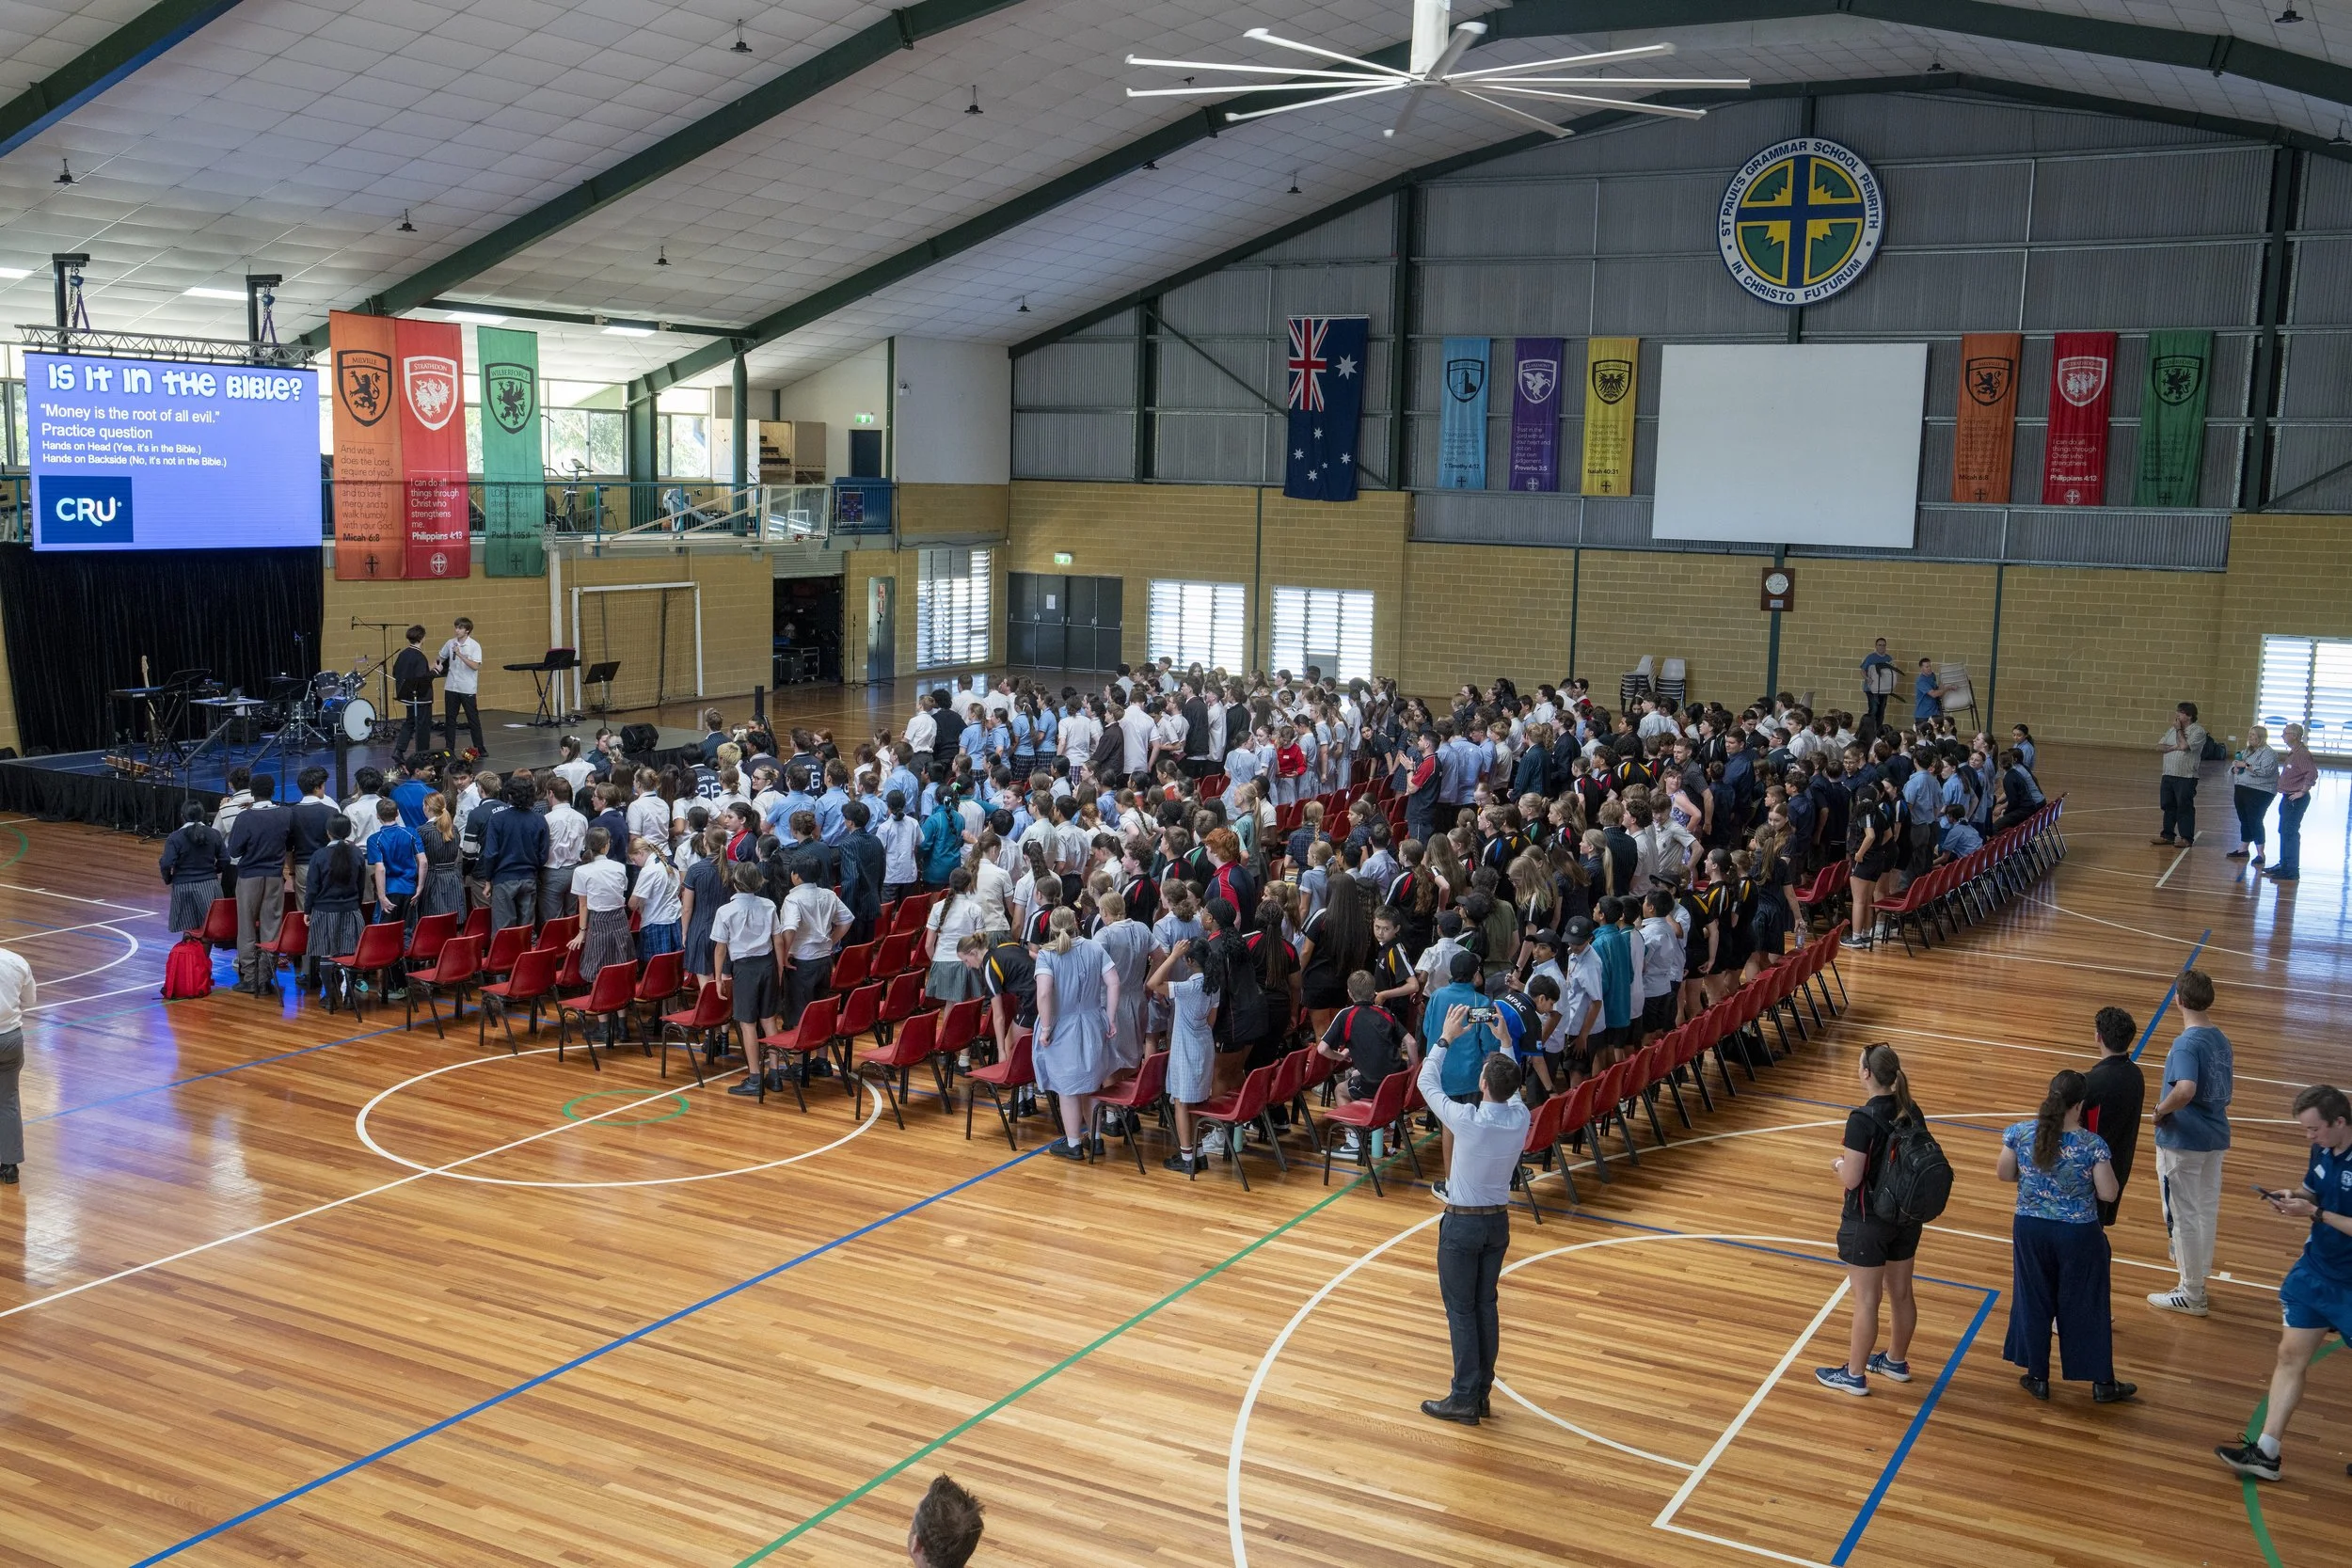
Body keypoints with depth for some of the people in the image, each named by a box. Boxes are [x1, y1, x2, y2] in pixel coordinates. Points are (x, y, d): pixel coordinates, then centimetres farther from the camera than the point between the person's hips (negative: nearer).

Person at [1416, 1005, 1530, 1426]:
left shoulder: (1466, 1119, -23)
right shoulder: (1520, 1118, -10)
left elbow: (1427, 1082, -8)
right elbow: (1510, 1082, 14)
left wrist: (1446, 1038, 2)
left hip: (1462, 1224, -5)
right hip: (1498, 1221, 5)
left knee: (1461, 1311, 3)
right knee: (1486, 1306, 14)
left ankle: (1464, 1399, 6)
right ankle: (1482, 1394, 21)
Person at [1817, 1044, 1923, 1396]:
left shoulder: (1862, 1120, -24)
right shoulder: (1912, 1112, -2)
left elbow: (1851, 1179, -22)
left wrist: (1839, 1163, 0)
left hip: (1868, 1224, -7)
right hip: (1907, 1217, 7)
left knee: (1866, 1301, 4)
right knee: (1901, 1294, 20)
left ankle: (1855, 1375, 17)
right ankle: (1896, 1361, 38)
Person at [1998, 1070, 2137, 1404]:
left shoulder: (2020, 1134, -10)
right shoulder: (2092, 1145, -18)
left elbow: (2003, 1174, 3)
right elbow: (2108, 1194, -14)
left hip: (2030, 1230, 2)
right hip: (2078, 1235, -2)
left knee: (2033, 1302, 17)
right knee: (2085, 1307, 12)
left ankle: (2038, 1377, 27)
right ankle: (2102, 1384, 25)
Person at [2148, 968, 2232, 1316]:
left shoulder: (2187, 1044, -21)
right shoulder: (2221, 1040, 5)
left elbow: (2185, 1090, -36)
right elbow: (2223, 1092, 14)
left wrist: (2161, 1110, -20)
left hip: (2182, 1141, -8)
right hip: (2216, 1137, 8)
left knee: (2183, 1215, 4)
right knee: (2207, 1210, 17)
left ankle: (2190, 1294, 14)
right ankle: (2197, 1282, 29)